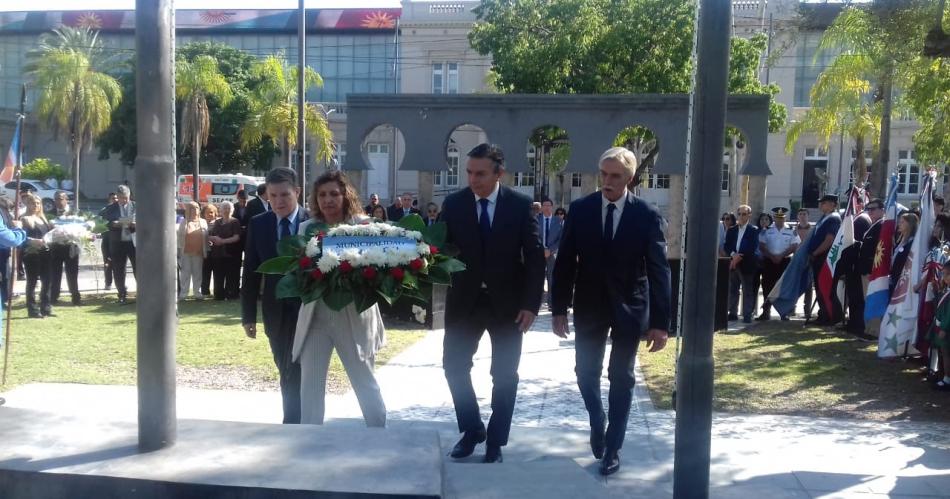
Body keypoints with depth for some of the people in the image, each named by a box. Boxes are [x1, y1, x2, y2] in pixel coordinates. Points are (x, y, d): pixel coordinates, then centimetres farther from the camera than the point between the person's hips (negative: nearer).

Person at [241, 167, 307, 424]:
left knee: (298, 374, -5)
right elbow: (251, 272, 4)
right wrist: (248, 315, 2)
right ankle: (297, 423, 28)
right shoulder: (258, 225, 2)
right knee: (287, 373, 14)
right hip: (276, 312, 4)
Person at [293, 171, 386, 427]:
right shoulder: (307, 228, 4)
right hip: (315, 315, 3)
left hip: (353, 316, -3)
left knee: (365, 382, 11)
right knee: (310, 385, 8)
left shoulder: (363, 224, -5)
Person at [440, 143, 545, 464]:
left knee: (504, 374, 7)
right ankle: (472, 429, 25)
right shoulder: (453, 203, -2)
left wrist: (531, 304, -11)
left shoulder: (521, 205, -7)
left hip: (508, 302, -1)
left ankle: (495, 442, 22)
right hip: (465, 299, 2)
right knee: (454, 364, 4)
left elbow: (535, 256, -6)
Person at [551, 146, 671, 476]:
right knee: (586, 371, 9)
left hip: (629, 307, -1)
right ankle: (598, 422, 36)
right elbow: (565, 262, -1)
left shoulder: (647, 215, -8)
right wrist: (559, 308, -5)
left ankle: (612, 448, 19)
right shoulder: (580, 209, -4)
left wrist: (660, 322, -12)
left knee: (621, 379, 7)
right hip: (589, 304, 2)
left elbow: (659, 271, -8)